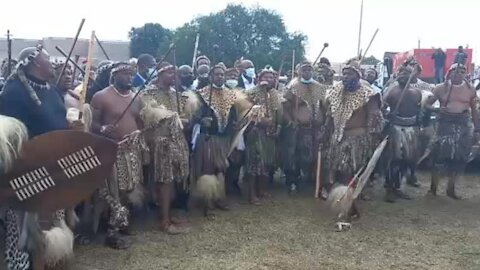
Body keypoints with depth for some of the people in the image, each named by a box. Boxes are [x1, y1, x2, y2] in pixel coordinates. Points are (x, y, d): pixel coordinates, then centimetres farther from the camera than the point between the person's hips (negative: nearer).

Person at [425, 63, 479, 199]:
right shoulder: (441, 88, 1)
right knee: (440, 155, -8)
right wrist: (437, 109, -16)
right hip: (445, 123, -3)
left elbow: (474, 110, 13)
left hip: (464, 125, 3)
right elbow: (427, 104, 3)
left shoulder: (470, 90, 7)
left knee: (459, 157, 4)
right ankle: (433, 188, 1)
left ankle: (451, 189, 17)